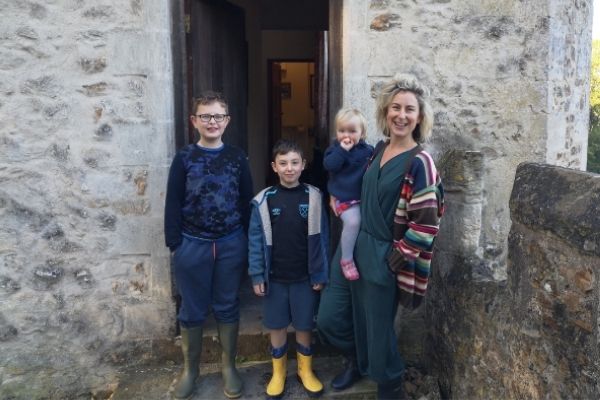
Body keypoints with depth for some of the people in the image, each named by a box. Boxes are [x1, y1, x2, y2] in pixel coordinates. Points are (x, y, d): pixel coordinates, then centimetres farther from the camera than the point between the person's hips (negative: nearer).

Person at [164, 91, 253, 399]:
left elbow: (247, 202, 3)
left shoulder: (237, 157, 2)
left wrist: (247, 242, 1)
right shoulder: (184, 158, -1)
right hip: (192, 245, 0)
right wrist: (175, 245, -4)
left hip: (231, 244, 1)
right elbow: (173, 204, -1)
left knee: (227, 308, 13)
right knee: (192, 311, 12)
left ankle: (229, 367, 30)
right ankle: (189, 369, 31)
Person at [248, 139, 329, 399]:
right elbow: (256, 240, -3)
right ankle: (278, 372, 32)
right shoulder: (263, 200, -6)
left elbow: (321, 239, -2)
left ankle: (306, 371, 34)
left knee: (304, 326, 13)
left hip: (305, 276, 0)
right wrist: (257, 276, -5)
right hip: (274, 277, 0)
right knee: (277, 326, 13)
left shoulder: (313, 197, -5)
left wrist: (320, 274, -3)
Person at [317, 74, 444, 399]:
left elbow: (426, 223, -18)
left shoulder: (419, 163, -16)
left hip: (382, 259, -7)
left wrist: (396, 258, -14)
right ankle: (356, 360, 44)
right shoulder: (379, 149, 6)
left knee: (377, 332, 10)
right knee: (329, 318, 14)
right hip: (354, 246, 7)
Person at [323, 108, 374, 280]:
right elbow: (329, 165, -17)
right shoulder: (335, 148, 1)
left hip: (365, 197, 5)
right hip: (344, 198, -4)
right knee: (353, 222, -25)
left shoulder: (368, 150, 6)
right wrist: (342, 150, -21)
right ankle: (347, 259, -11)